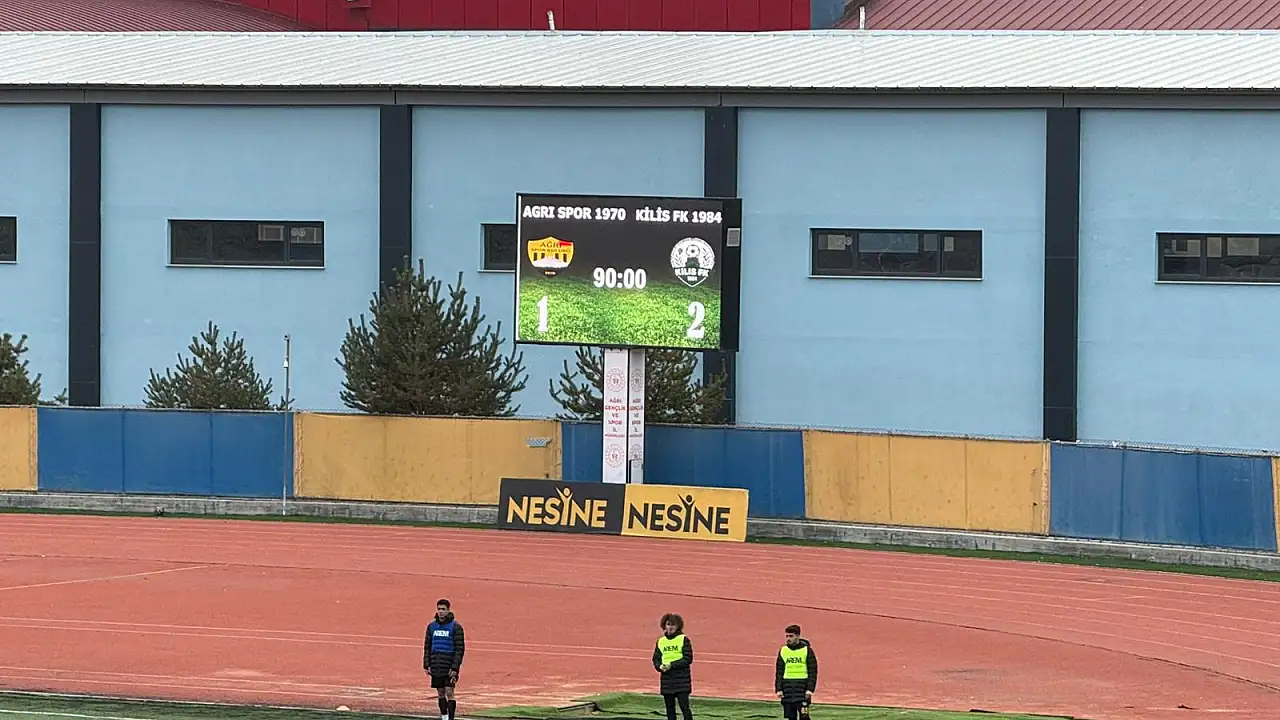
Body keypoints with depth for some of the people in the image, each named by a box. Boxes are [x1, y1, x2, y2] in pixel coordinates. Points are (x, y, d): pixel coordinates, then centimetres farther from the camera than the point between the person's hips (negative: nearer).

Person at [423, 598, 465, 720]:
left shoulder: (455, 626, -5)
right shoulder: (432, 626, 8)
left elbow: (460, 648, -7)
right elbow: (427, 646, 13)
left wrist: (455, 667, -14)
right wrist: (426, 665, 5)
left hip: (449, 666, -5)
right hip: (436, 666, 5)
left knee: (449, 693, -8)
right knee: (440, 693, 9)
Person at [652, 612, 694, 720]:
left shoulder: (684, 640, -3)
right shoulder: (661, 641, 11)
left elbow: (688, 659, -9)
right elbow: (656, 659, 13)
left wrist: (672, 665, -16)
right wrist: (660, 667, -9)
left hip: (682, 679, -5)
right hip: (666, 680, 5)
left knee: (684, 707, -10)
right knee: (670, 708, 9)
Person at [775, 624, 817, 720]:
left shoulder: (807, 650, -2)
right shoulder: (783, 651, 9)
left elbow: (813, 671, -3)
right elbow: (779, 672, 12)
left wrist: (810, 689, -11)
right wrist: (778, 689, 3)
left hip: (802, 687, -4)